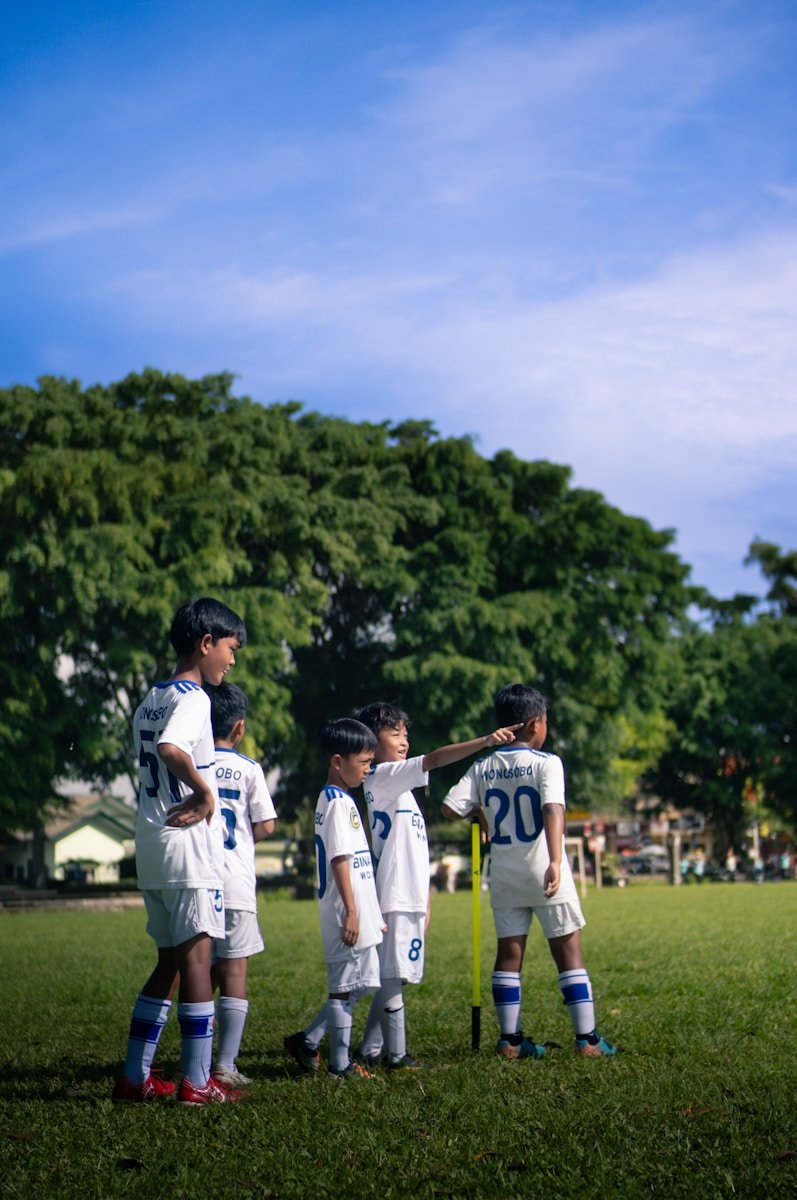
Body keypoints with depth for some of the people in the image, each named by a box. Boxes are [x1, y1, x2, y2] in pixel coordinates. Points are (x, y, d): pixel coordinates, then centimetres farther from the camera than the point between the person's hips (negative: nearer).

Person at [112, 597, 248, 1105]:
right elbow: (170, 749, -31)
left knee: (169, 960, 13)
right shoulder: (193, 698, -12)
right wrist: (205, 792, -21)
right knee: (197, 955, -5)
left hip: (151, 849, 9)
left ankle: (135, 1076, 14)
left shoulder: (149, 701, 15)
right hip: (188, 848, -9)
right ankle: (196, 1081, -4)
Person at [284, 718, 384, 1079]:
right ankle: (340, 1064, 5)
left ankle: (307, 1042, 19)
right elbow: (339, 859, -19)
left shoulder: (337, 799, 17)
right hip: (347, 912, -10)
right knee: (345, 987, -2)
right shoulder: (338, 802, -14)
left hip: (358, 912, 10)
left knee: (357, 983, 15)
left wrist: (370, 914, 22)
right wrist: (351, 911, -22)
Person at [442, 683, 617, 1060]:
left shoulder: (483, 767, 3)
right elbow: (553, 810, -24)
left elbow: (450, 807, -4)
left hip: (504, 876, 4)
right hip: (543, 874, -4)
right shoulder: (546, 763, -10)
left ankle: (510, 1039, 10)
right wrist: (556, 861, -34)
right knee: (569, 953, 3)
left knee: (509, 954, 10)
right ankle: (587, 1038, 2)